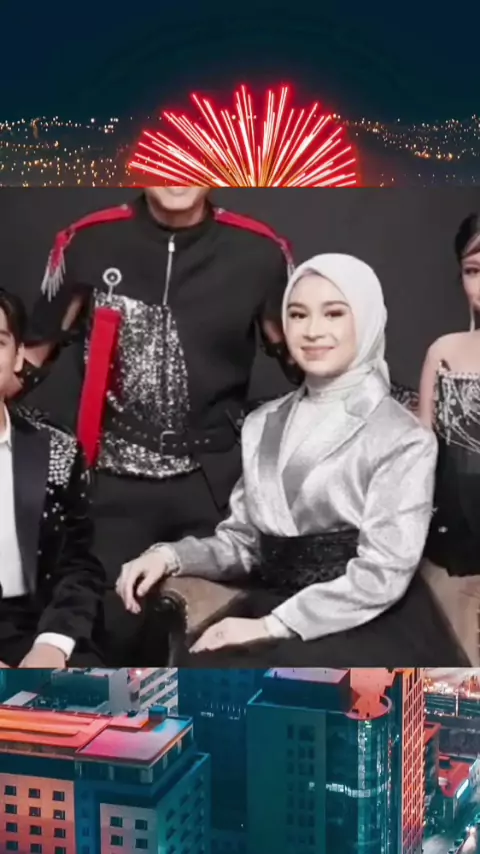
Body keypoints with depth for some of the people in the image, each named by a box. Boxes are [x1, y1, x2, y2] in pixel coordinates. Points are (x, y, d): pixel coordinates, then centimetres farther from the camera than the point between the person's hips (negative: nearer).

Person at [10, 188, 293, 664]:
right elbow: (34, 355, 5)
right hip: (115, 482, 0)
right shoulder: (88, 243, -4)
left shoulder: (257, 251, -4)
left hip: (214, 480, 0)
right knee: (108, 626, 8)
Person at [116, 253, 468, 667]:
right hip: (275, 619, 5)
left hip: (370, 634, -5)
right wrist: (172, 555, -4)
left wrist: (272, 626, -19)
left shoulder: (404, 439, -5)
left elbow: (382, 574, -12)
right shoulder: (263, 425, 14)